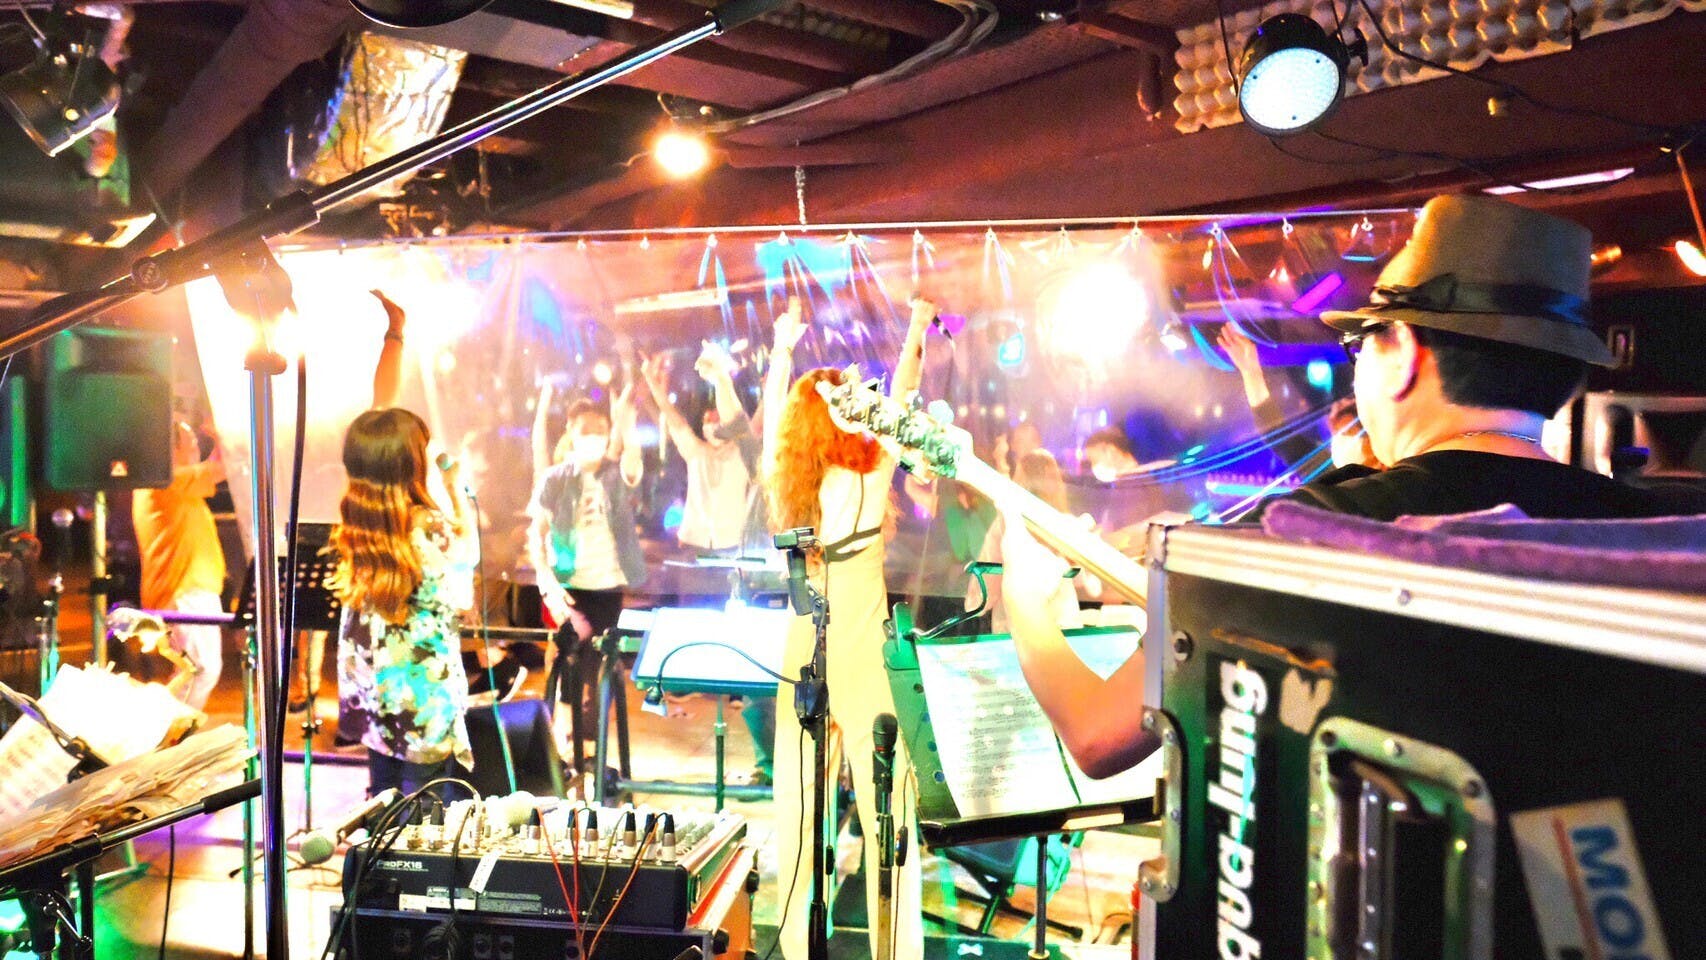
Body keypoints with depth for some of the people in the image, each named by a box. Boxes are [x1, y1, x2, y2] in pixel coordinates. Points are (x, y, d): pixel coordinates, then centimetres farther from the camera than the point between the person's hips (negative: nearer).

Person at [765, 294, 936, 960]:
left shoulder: (785, 478, 2)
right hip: (865, 655, -4)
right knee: (884, 801, 1)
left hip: (803, 652, 5)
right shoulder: (869, 479, -9)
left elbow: (773, 414, 20)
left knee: (798, 799, 9)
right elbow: (901, 402, 4)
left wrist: (781, 350, 34)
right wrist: (914, 334, 16)